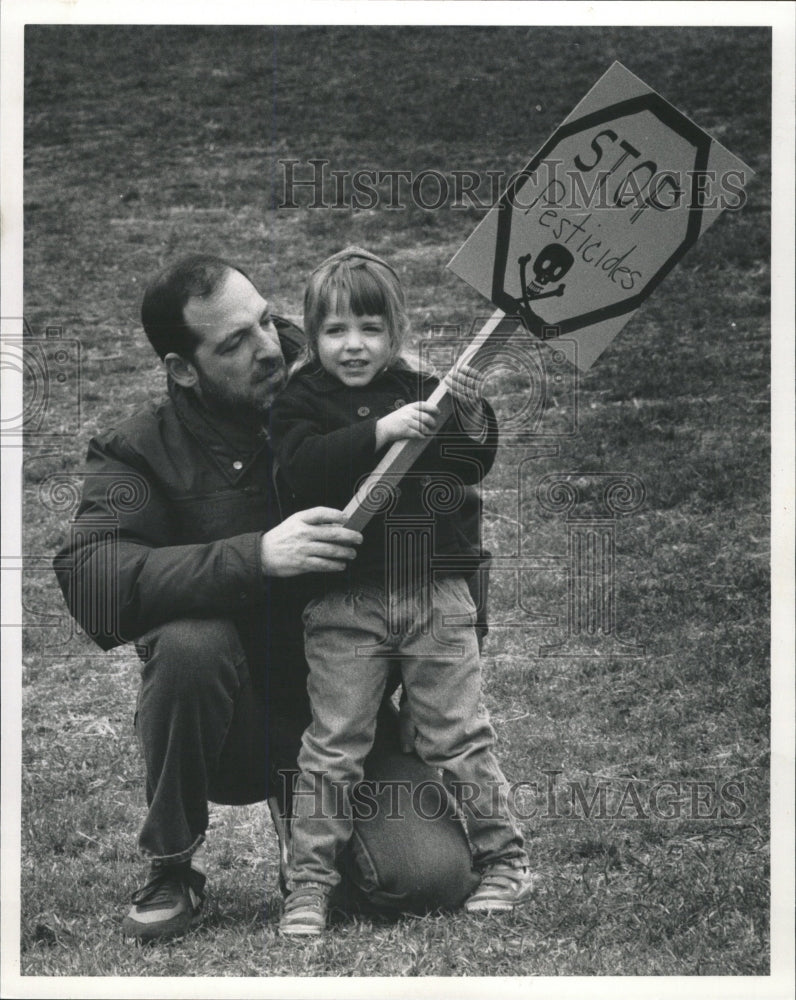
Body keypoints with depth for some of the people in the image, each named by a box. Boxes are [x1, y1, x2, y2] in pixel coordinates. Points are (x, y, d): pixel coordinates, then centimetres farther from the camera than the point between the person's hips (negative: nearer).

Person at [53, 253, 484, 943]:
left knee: (434, 879, -19)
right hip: (230, 728, -2)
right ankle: (173, 868, -11)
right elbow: (88, 582, -28)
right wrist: (256, 556, -36)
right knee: (191, 641, -34)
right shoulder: (140, 453, -8)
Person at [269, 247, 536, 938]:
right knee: (333, 746, 2)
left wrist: (471, 414, -13)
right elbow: (301, 469, -16)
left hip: (435, 591, 2)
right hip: (345, 601, -1)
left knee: (460, 735, 7)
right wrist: (379, 431, -26)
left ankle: (505, 860, 19)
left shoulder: (422, 392, 10)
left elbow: (475, 467, 6)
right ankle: (310, 881, 10)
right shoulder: (303, 401, 2)